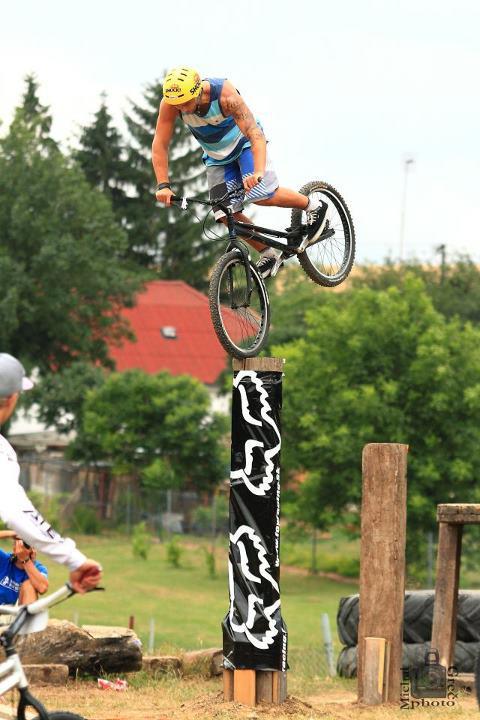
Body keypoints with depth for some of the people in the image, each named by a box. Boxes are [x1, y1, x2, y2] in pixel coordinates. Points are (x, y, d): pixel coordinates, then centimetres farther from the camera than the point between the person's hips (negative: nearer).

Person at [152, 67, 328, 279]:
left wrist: (258, 172, -57)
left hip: (244, 143, -4)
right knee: (226, 214, -8)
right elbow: (160, 145, -22)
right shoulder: (170, 103, -27)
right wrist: (163, 186, -31)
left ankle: (313, 206, 1)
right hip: (217, 156, 4)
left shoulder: (226, 95, -37)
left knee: (261, 194, -24)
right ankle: (268, 256, 9)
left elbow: (256, 135, -43)